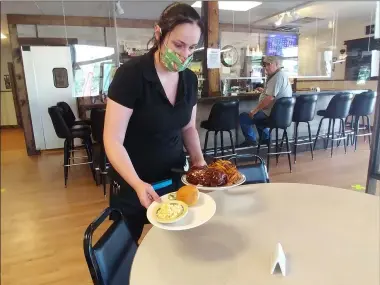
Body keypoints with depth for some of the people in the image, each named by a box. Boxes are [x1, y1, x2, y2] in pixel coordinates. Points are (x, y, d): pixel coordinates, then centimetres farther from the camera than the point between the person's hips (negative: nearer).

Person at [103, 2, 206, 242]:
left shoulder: (190, 79, -4)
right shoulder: (131, 74, -21)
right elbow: (113, 140, -22)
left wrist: (198, 159, -9)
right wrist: (137, 184, -36)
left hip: (174, 177, 5)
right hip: (133, 183, -4)